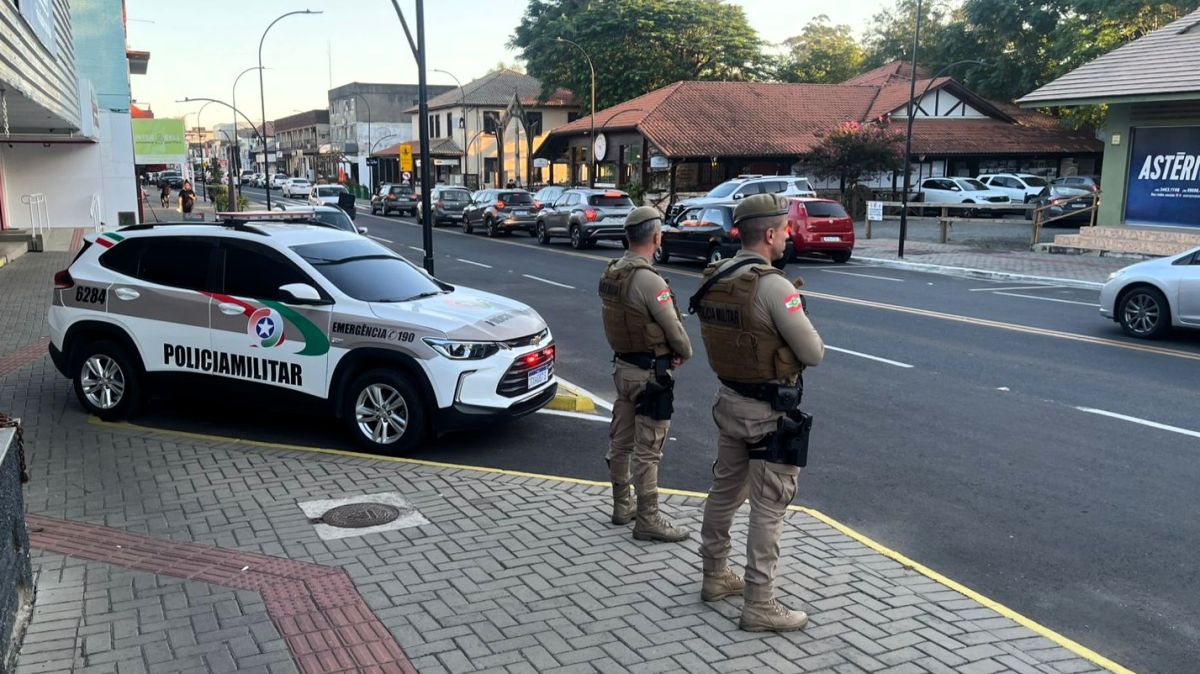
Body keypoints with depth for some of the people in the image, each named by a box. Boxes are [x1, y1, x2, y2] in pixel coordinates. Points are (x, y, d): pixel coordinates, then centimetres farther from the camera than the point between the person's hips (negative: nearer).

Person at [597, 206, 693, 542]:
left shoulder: (610, 273, 3)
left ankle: (621, 505, 31)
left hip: (622, 366, 9)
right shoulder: (649, 280, -22)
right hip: (650, 373, -9)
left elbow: (623, 321, 7)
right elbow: (673, 327, -16)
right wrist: (685, 353, 5)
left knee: (621, 442, 17)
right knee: (647, 450, -1)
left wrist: (668, 351, 3)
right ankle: (648, 520, 8)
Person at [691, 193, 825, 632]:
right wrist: (798, 320, 3)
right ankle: (759, 604, 8)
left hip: (729, 400, 8)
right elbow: (814, 354, -17)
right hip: (769, 413, -8)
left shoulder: (714, 279, 2)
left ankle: (716, 576, 35)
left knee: (724, 492, 20)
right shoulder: (773, 286, -22)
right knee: (768, 509, 1)